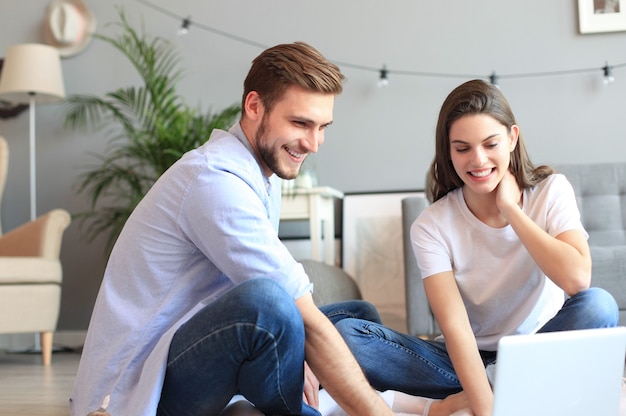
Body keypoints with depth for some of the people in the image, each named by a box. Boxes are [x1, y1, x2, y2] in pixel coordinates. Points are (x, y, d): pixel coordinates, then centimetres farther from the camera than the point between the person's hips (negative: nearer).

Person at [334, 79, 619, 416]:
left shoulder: (551, 192, -6)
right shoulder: (432, 226, -9)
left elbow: (577, 280, -23)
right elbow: (454, 325, -19)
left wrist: (510, 208, -18)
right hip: (471, 360, 1)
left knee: (597, 306, -32)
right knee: (346, 334, -21)